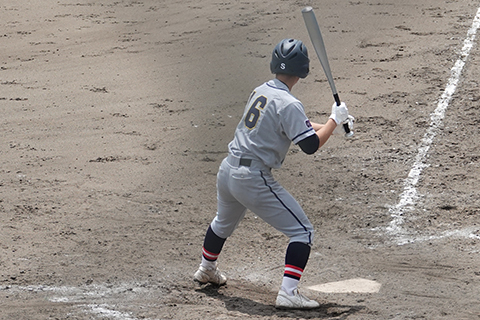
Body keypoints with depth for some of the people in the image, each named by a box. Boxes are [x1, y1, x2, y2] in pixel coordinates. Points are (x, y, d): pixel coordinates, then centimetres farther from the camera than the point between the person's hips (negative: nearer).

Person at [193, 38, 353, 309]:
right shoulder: (289, 104, -17)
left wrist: (331, 124, 18)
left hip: (227, 171, 9)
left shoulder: (260, 91, 9)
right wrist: (335, 119, -5)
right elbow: (310, 145, -17)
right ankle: (288, 293, -11)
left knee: (224, 223, 35)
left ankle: (207, 269, 56)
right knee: (302, 231, -2)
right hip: (253, 179, -8)